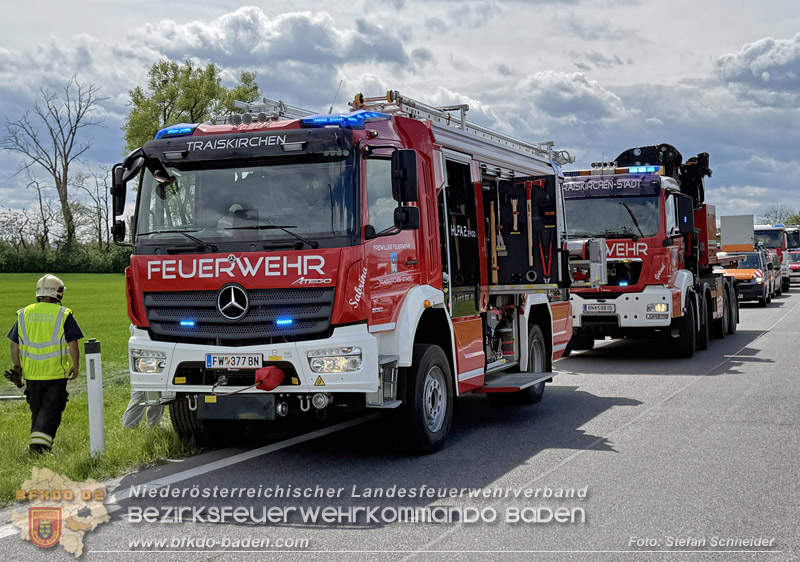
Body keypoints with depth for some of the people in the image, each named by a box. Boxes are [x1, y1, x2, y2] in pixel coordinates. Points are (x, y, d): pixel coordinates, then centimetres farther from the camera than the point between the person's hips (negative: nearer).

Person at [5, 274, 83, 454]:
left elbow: (14, 344, 8)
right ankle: (40, 442, -13)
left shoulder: (24, 314, 6)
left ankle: (37, 441, 24)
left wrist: (17, 367, 17)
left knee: (36, 409, 18)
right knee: (51, 409, 0)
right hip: (56, 372, -4)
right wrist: (76, 366, 4)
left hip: (31, 372, 4)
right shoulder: (63, 315, -5)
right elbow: (73, 344, -7)